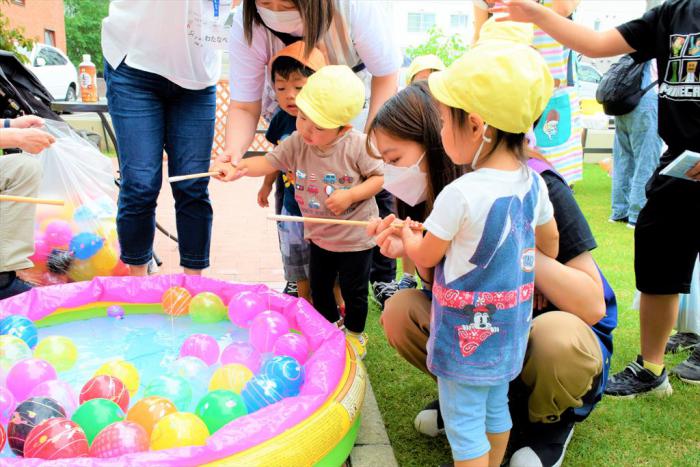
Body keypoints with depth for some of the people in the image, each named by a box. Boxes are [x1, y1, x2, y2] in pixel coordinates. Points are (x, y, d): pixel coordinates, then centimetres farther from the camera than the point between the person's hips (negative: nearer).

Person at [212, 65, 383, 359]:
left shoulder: (357, 146, -23)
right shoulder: (296, 143, -11)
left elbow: (379, 177, -16)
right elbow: (269, 162, -9)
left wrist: (350, 195, -28)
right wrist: (237, 168, -26)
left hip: (355, 236, -5)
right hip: (319, 235, 5)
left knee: (353, 290, 9)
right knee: (319, 287, 19)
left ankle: (355, 334, 34)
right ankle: (330, 326, 44)